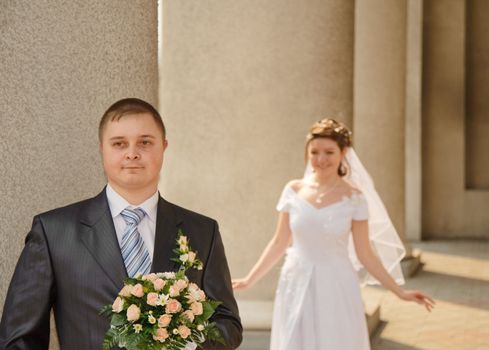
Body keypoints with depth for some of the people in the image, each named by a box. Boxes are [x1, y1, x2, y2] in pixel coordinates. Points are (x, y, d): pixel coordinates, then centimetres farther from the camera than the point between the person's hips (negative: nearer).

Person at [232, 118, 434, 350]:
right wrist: (249, 280, 8)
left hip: (337, 288, -2)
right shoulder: (293, 190, 0)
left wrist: (399, 291, -5)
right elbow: (279, 243, 8)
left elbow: (364, 253, -1)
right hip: (297, 287, 2)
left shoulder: (354, 197, -5)